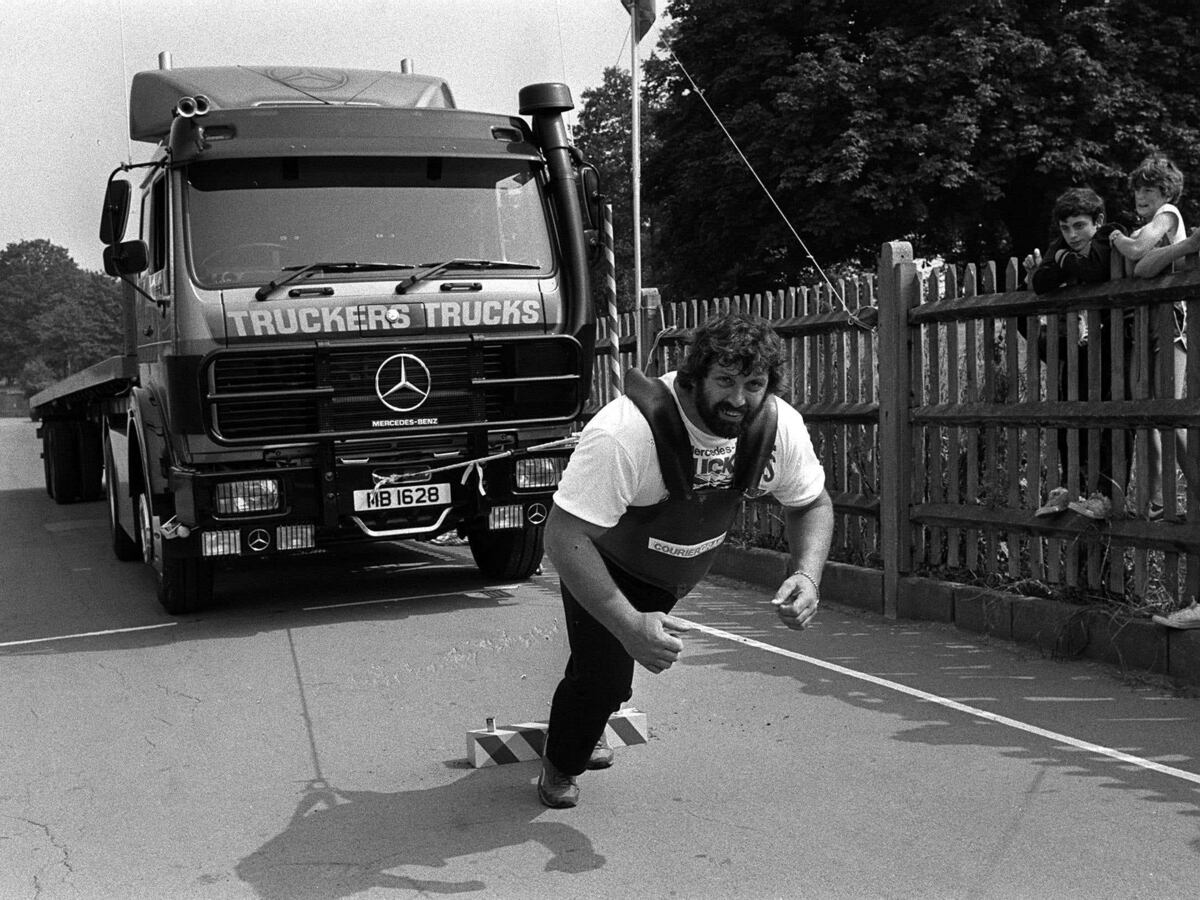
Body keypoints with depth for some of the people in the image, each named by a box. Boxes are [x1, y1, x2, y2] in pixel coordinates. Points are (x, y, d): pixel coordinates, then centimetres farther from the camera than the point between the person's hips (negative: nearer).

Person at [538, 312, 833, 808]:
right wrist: (629, 626, -52)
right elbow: (565, 536, -43)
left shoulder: (779, 427, -26)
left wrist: (806, 576, -28)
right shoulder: (626, 432, -43)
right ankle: (560, 766, 23)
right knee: (604, 671, -12)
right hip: (607, 560, -5)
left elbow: (813, 504, -8)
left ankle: (586, 728, 56)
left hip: (681, 570, 5)